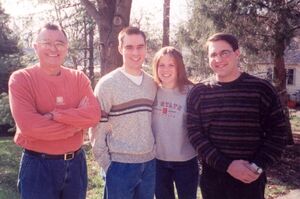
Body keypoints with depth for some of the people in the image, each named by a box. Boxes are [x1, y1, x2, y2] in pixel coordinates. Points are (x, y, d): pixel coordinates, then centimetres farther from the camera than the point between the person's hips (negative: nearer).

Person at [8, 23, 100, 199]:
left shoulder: (79, 78, 2)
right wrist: (77, 122, -14)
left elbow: (94, 114, -11)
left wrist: (54, 115, -22)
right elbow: (29, 125, -21)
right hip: (38, 165, -3)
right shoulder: (21, 79, -9)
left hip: (76, 162, 4)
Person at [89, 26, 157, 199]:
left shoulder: (152, 84, 5)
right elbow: (98, 128, -8)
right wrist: (106, 163, -8)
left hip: (149, 163, 5)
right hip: (120, 165, -4)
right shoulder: (108, 84, -10)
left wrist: (153, 151, 8)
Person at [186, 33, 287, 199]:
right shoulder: (199, 93, -1)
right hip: (212, 177, 1)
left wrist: (258, 167, -12)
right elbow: (194, 133, -5)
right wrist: (226, 165, -14)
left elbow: (277, 132, -1)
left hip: (251, 179, -1)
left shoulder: (261, 89, -3)